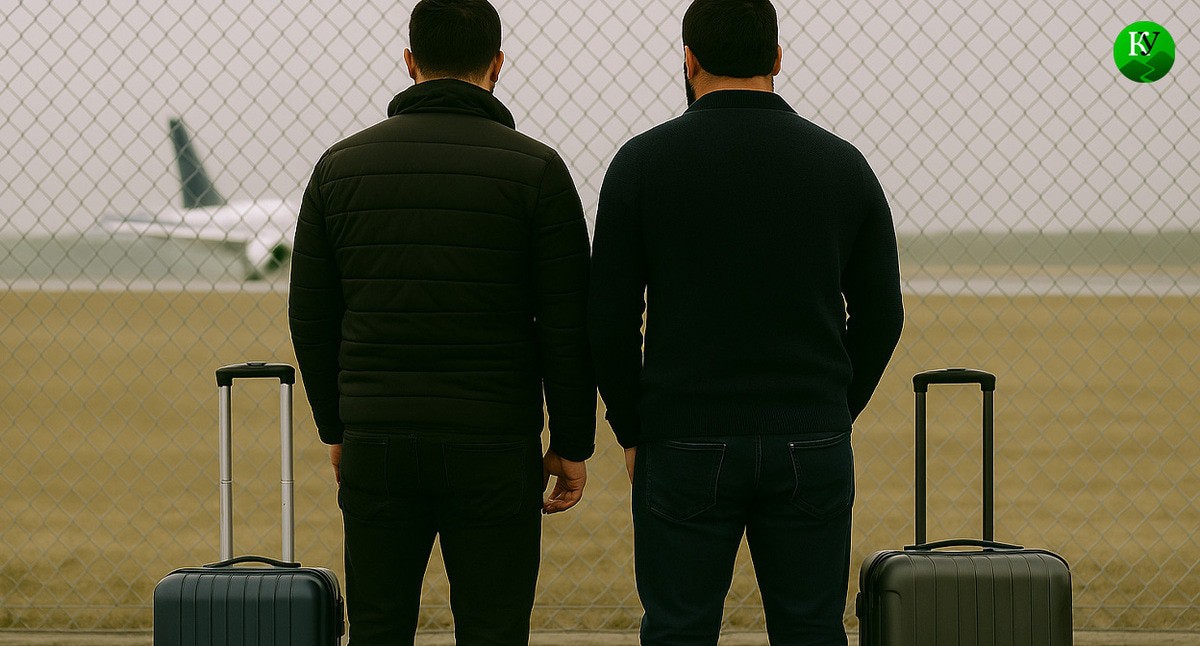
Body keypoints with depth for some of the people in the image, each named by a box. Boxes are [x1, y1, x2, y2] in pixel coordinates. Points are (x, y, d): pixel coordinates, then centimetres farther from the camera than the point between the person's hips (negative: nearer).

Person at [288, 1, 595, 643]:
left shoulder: (341, 164, 5)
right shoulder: (534, 169, -5)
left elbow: (311, 318, 8)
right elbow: (567, 326, -6)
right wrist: (571, 444, 4)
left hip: (376, 445, 3)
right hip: (494, 447, -2)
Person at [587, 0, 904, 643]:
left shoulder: (645, 161, -4)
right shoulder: (841, 164, 3)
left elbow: (610, 319, -4)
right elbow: (880, 318, 6)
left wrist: (632, 432, 7)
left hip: (684, 449, -2)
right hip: (812, 451, 2)